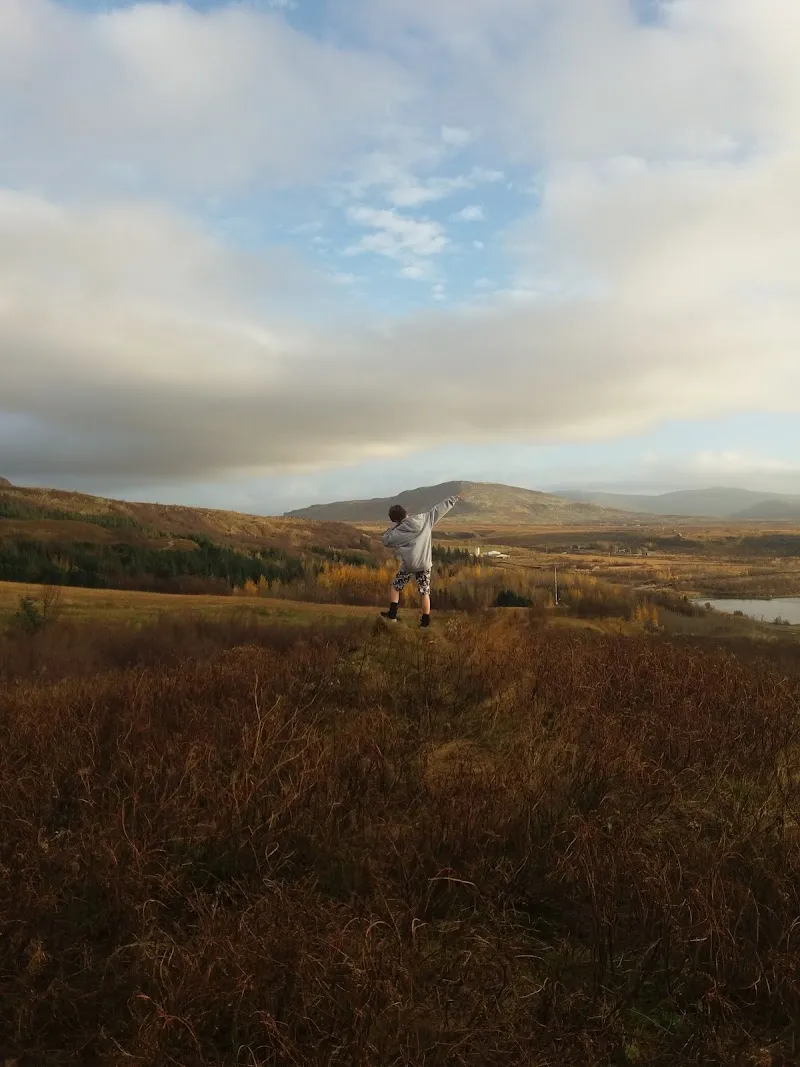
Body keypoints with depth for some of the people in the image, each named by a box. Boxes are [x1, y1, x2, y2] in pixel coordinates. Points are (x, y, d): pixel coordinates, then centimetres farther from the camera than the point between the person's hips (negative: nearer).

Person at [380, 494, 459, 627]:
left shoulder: (399, 531, -12)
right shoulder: (425, 519, -5)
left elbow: (386, 541, -2)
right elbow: (439, 509, 5)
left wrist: (391, 529, 7)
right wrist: (451, 500, 16)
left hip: (408, 565, -3)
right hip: (425, 564, 3)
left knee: (395, 587, 15)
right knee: (425, 592, 9)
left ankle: (392, 614, 13)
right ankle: (426, 620, 10)